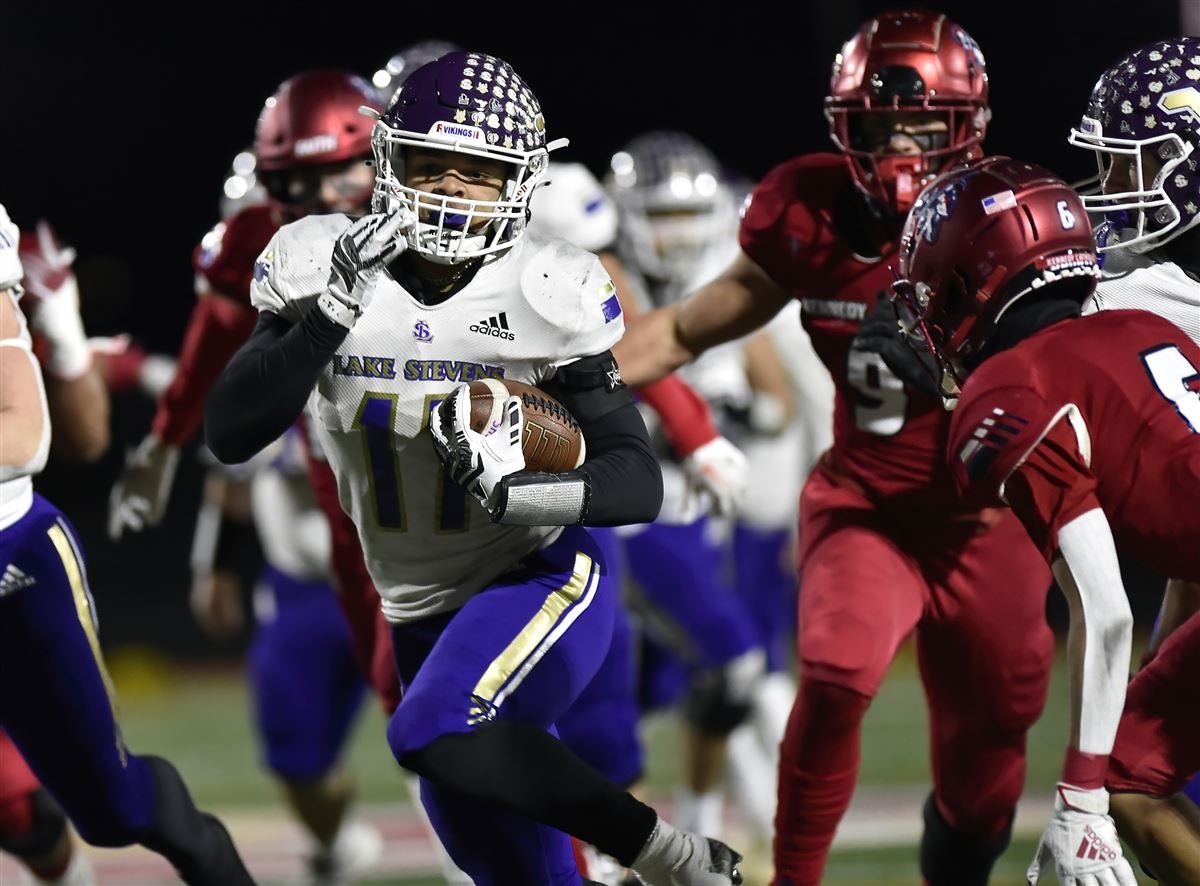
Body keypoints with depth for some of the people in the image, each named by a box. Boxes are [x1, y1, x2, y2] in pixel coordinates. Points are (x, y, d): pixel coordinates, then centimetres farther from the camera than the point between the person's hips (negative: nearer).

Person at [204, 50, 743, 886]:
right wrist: (334, 311, -29)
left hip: (542, 584, -5)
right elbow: (230, 435, -18)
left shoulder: (543, 294, -15)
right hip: (424, 620, 5)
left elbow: (639, 485, -13)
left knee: (434, 734, -31)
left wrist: (518, 493, -32)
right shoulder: (325, 267, -8)